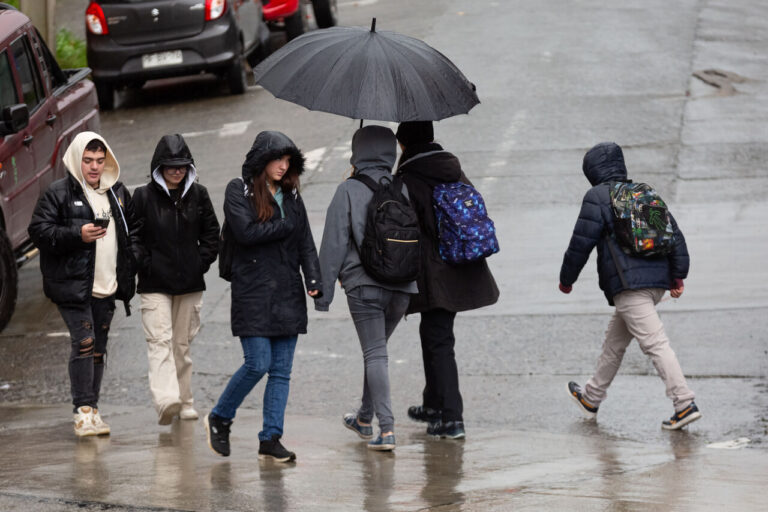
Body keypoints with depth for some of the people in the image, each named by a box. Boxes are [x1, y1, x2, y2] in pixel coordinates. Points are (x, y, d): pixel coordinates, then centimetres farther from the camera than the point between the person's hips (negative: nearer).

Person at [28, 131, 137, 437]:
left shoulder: (118, 193, 14)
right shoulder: (58, 193, -5)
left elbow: (132, 231, 24)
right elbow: (39, 232, -10)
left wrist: (129, 269, 10)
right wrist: (78, 235, -21)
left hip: (107, 286, 6)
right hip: (72, 285, -6)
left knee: (99, 348, 9)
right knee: (84, 343, -14)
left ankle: (91, 411, 16)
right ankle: (83, 411, -12)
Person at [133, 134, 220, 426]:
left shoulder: (198, 195, 7)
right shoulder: (143, 197, -2)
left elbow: (211, 234, 14)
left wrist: (202, 262, 3)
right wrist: (144, 264, -9)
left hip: (190, 282, 3)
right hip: (155, 284, -3)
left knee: (182, 344, 11)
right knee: (160, 341, -15)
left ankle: (184, 402, 20)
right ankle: (166, 400, -29)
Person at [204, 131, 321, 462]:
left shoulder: (290, 195, 14)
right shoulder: (239, 190, -2)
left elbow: (305, 242, 9)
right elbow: (246, 232, -16)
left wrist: (313, 280, -4)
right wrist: (285, 227, -5)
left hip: (288, 295, 5)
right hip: (252, 294, -5)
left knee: (281, 370, 3)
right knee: (258, 364, -11)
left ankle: (271, 438, 6)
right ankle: (219, 418, 11)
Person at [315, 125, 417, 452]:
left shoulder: (349, 191, -6)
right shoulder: (403, 190, 5)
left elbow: (334, 244, -7)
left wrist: (323, 292, -2)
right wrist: (411, 280, 20)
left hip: (364, 285, -4)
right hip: (402, 286, 4)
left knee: (375, 354, -3)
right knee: (377, 349, 21)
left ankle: (387, 428, -12)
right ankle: (365, 418, 34)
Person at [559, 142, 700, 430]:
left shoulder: (597, 198, -3)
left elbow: (581, 243, -4)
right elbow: (675, 235, 14)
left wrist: (566, 279, 9)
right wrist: (678, 276, 15)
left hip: (628, 285, -8)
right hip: (657, 282, 8)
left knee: (654, 343, -13)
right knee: (615, 339, 22)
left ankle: (684, 404, -23)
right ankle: (592, 398, 36)